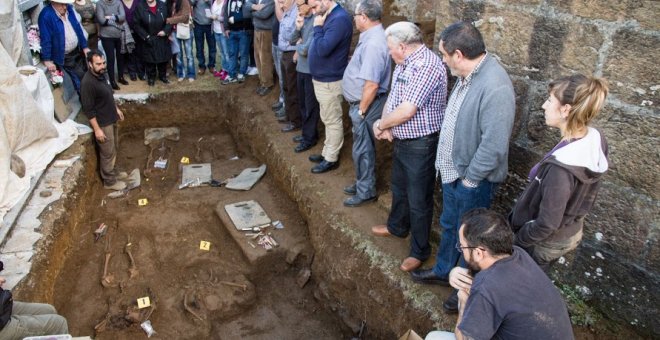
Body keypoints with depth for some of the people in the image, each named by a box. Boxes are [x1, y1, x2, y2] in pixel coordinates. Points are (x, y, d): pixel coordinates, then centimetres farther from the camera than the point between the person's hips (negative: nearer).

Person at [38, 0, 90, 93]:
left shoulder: (68, 8, 0)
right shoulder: (46, 16, -21)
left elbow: (78, 28, 9)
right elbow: (45, 40, -19)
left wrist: (85, 47, 9)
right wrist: (47, 60, -17)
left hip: (77, 51, 7)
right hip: (64, 57, -7)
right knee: (80, 79, -6)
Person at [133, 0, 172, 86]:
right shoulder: (140, 7, -8)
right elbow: (136, 24, -7)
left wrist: (166, 31, -13)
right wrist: (146, 36, -12)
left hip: (162, 39, 2)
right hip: (148, 40, -2)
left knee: (163, 58, 11)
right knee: (149, 59, 5)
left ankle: (162, 76, 31)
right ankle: (151, 77, 22)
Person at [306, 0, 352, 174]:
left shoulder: (340, 19, -21)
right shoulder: (329, 16, 10)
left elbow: (323, 49, -27)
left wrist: (317, 27, -18)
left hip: (330, 81, -10)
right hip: (322, 78, 10)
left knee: (333, 121, 2)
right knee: (328, 120, 19)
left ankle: (331, 159, 13)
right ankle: (327, 152, 31)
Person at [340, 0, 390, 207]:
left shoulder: (373, 44, -27)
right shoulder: (371, 36, 6)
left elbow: (372, 84, -29)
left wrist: (361, 111, -21)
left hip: (366, 105, -10)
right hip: (362, 102, 10)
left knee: (362, 150, 3)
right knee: (363, 147, 20)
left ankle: (366, 192, 18)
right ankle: (363, 184, 35)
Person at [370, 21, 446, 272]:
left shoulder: (428, 65, -25)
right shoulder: (405, 63, 6)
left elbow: (407, 111, -29)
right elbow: (392, 98, 9)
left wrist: (380, 124, -12)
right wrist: (385, 124, -10)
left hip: (420, 145, -10)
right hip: (401, 140, 10)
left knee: (418, 200, 5)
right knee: (398, 188, 27)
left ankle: (419, 251, 23)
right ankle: (397, 227, 50)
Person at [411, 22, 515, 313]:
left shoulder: (495, 87, -30)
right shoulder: (468, 76, 0)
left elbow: (494, 145, -29)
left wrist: (470, 178, -19)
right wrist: (451, 167, 11)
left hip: (473, 180, -8)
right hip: (453, 170, 9)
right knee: (449, 226, 25)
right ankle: (443, 271, 47)